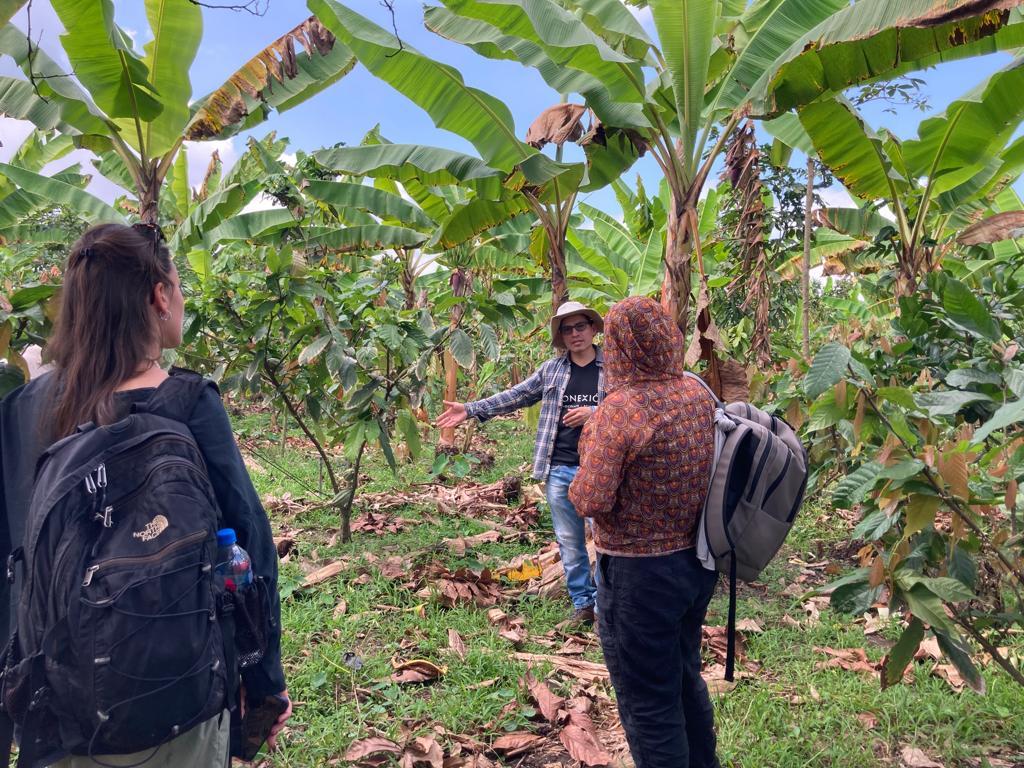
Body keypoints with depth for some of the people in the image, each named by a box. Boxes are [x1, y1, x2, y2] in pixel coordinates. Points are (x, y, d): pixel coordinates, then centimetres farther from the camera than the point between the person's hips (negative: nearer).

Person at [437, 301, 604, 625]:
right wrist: (470, 409, 4)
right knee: (570, 542, 11)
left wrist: (594, 414, -18)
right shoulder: (551, 369, 7)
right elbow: (514, 396, 8)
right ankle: (582, 602, 26)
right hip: (559, 470, 3)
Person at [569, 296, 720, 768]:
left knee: (648, 704, 9)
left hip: (640, 574, -7)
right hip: (697, 563, 8)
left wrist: (581, 480, -1)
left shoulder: (620, 409, -22)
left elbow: (589, 502, -25)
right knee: (686, 680, 27)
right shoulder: (700, 395, -1)